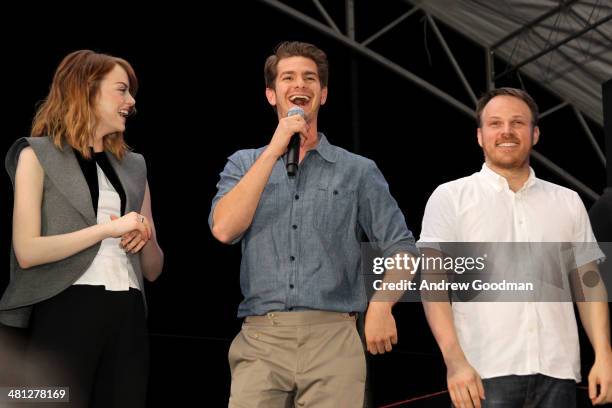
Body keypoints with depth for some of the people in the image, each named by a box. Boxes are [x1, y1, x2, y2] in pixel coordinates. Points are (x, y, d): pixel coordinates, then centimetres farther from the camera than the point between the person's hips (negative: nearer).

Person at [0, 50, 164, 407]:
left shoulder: (133, 166, 19)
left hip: (127, 315, 5)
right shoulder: (38, 154, 3)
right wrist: (108, 229, -11)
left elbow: (153, 269, 20)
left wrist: (145, 236, -2)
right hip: (66, 313, -5)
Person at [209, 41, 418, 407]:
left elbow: (401, 247, 6)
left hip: (333, 338, 0)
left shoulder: (357, 171, 10)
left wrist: (381, 305, -13)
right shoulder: (244, 164, 13)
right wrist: (275, 150, -5)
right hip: (261, 339, 0)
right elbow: (224, 229, -5)